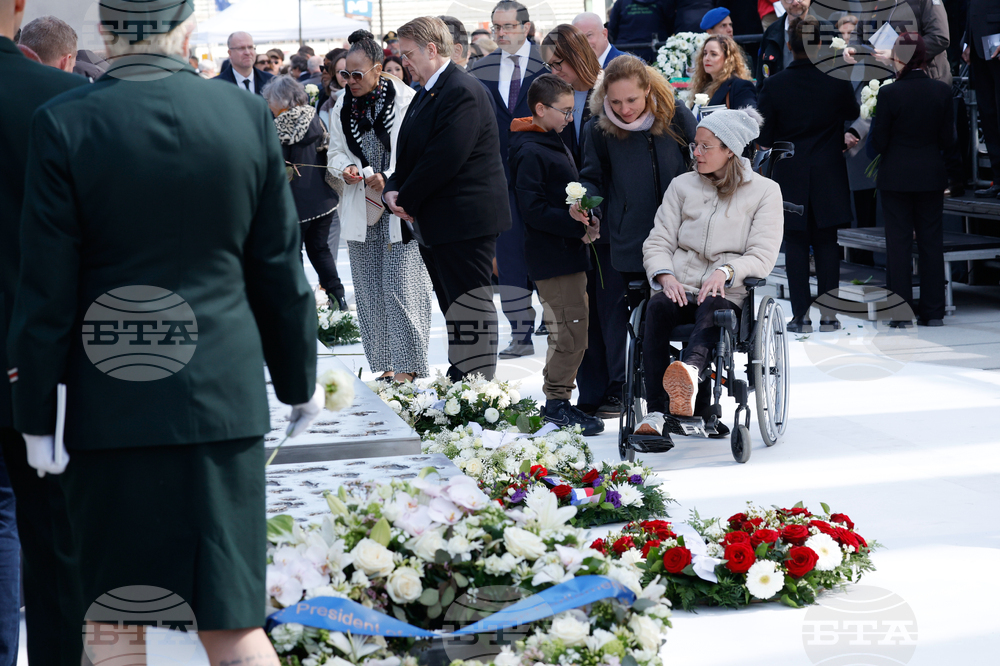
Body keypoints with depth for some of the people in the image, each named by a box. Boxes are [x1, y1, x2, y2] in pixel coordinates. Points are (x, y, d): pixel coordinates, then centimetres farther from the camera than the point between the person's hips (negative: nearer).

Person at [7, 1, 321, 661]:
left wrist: (36, 414, 2)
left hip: (111, 400, -1)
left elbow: (47, 291, -7)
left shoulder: (64, 124, -9)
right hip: (224, 391, 2)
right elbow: (280, 271, 4)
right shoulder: (248, 114, -3)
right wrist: (300, 379, 17)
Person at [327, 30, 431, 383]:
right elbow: (336, 151, 16)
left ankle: (406, 366, -2)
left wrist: (390, 178, -20)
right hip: (361, 212, 6)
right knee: (369, 291, 7)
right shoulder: (344, 105, 7)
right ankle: (383, 364, 15)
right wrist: (345, 168, -6)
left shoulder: (404, 100, -10)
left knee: (401, 287, -8)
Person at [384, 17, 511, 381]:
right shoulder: (427, 94, 17)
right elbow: (409, 154, 19)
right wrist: (393, 190, 0)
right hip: (436, 227, 10)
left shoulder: (463, 92, -16)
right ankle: (458, 377, 23)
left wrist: (407, 200, -13)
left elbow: (445, 159, -22)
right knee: (453, 310, 15)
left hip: (464, 223, -10)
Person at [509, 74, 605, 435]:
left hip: (568, 254, 10)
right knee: (571, 331, -9)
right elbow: (533, 209, -22)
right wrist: (579, 227, -21)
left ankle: (555, 398, 24)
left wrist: (588, 221, 6)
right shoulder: (531, 152, -15)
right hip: (552, 256, -10)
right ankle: (557, 400, 2)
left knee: (572, 326, 15)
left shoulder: (551, 144, 17)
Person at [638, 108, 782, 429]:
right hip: (679, 287, 2)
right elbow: (657, 243, 13)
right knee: (657, 308, -34)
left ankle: (690, 370, -72)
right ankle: (656, 412, -44)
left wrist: (725, 271, -20)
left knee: (712, 310, -39)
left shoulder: (764, 191, 10)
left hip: (728, 292, -2)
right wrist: (665, 276, -9)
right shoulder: (682, 186, 18)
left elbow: (762, 256, 1)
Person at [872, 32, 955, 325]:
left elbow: (879, 143, -10)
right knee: (931, 241, 10)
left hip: (896, 177, -3)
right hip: (931, 177, 3)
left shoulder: (889, 94, -14)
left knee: (898, 242, 4)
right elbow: (948, 140, 1)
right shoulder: (942, 92, -4)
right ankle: (933, 311, 12)